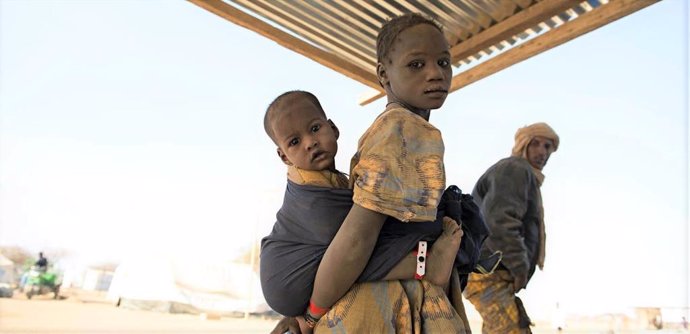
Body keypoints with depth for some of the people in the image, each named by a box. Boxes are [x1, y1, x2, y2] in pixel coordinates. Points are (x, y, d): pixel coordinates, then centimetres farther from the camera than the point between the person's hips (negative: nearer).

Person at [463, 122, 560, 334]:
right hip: (489, 273, -11)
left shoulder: (526, 176, 28)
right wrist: (519, 265, -16)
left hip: (496, 277, 11)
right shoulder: (515, 169, -6)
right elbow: (499, 220, -22)